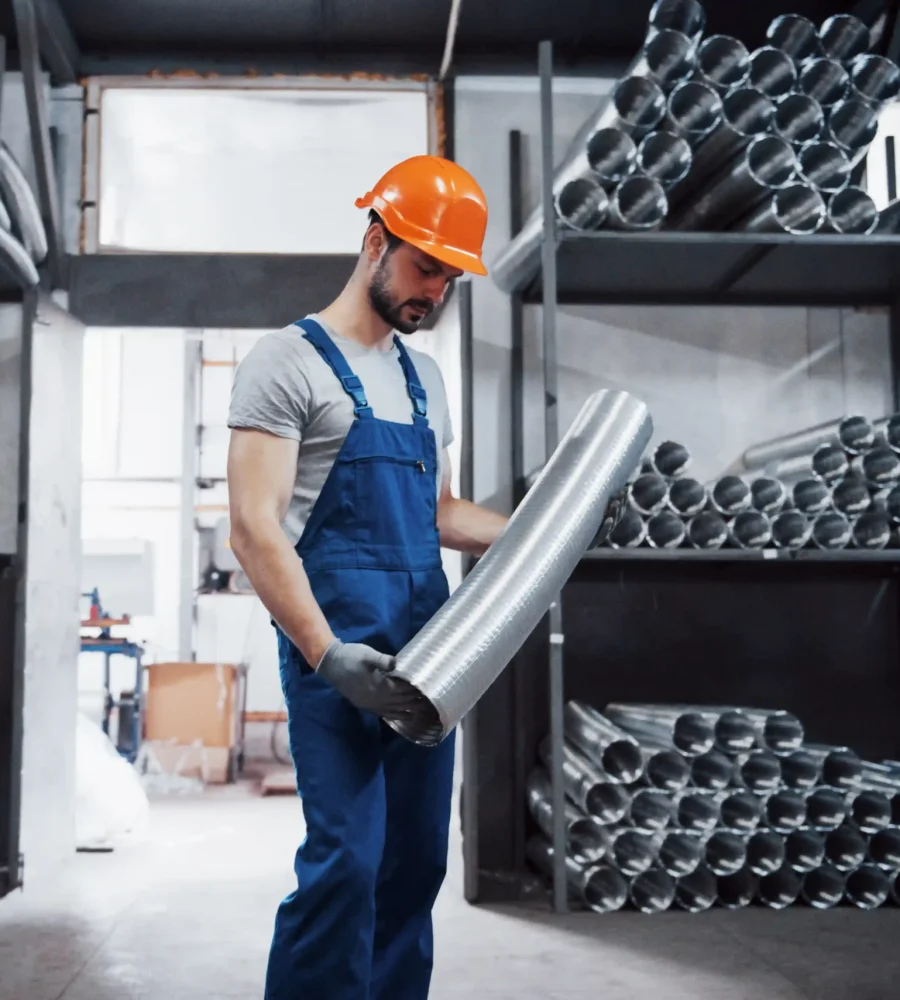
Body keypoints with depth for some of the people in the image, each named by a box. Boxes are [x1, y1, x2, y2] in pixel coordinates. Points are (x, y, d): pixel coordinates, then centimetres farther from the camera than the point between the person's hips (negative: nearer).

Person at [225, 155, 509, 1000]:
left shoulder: (424, 376, 18)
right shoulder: (289, 361, -5)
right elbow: (254, 530, -13)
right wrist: (328, 657, -22)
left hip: (427, 647, 8)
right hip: (339, 651, -7)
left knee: (416, 864, 10)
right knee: (346, 860, -13)